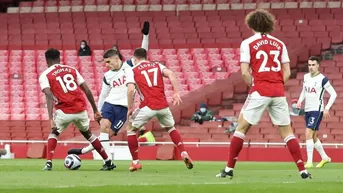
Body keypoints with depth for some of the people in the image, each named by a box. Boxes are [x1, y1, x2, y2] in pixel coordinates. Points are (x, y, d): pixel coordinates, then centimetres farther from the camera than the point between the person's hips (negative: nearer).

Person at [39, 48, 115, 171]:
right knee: (87, 133, 28)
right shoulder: (72, 70, 17)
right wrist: (95, 110, 18)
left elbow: (49, 97, -11)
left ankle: (49, 163, 5)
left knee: (54, 133, 23)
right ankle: (108, 162, 28)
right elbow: (87, 91, 13)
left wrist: (51, 119, -19)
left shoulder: (45, 76, 6)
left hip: (64, 111, -3)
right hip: (81, 109, 3)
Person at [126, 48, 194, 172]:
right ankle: (184, 154, 12)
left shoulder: (133, 71, 6)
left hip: (147, 106, -4)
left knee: (131, 129, 18)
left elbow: (130, 89, -9)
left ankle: (135, 162, 12)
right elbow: (170, 74, -3)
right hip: (163, 105, 4)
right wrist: (176, 93, -5)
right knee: (171, 128, 29)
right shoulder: (157, 66, 16)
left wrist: (130, 108, -2)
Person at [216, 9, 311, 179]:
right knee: (287, 131, 9)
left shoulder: (248, 43, -1)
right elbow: (287, 72, 8)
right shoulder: (279, 44, 11)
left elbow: (244, 72, -8)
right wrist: (277, 86, 14)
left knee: (241, 127, 6)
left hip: (259, 92, -3)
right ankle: (302, 170, 2)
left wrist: (253, 86, 6)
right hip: (278, 92, 3)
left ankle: (229, 169, 3)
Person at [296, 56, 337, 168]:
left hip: (317, 110, -7)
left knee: (308, 133, -18)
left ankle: (309, 162, -17)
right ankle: (325, 158, 30)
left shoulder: (322, 79, -11)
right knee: (313, 136, 13)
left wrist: (327, 108, -16)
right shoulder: (306, 77, 8)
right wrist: (300, 101, 5)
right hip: (307, 110, 7)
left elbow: (333, 94, -9)